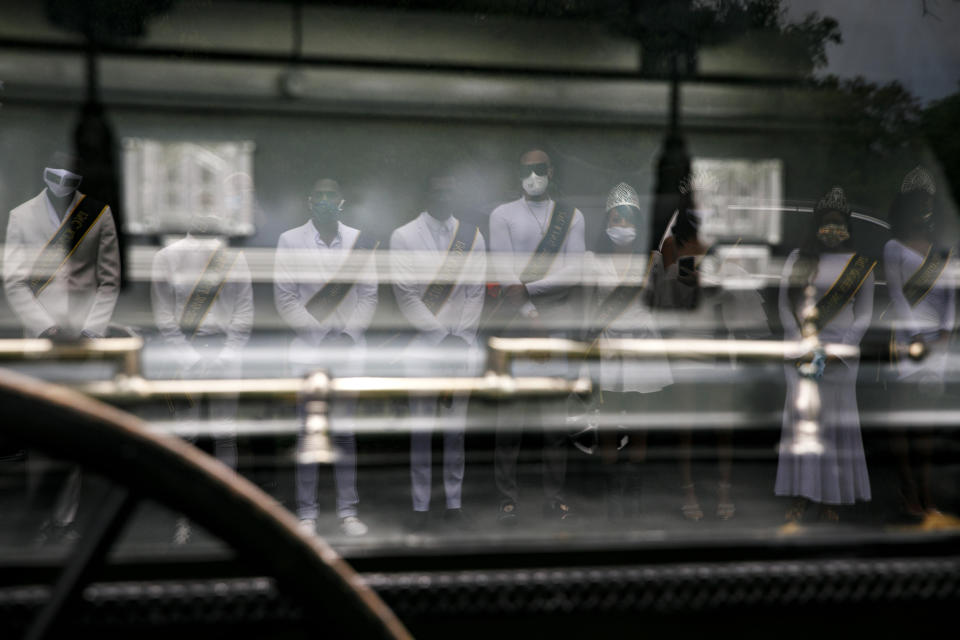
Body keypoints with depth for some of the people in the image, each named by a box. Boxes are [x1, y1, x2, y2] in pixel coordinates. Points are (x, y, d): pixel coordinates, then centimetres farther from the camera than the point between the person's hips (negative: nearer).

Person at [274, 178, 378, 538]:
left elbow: (368, 294, 8)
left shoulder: (359, 240, 7)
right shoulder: (290, 241, 4)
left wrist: (350, 332, -5)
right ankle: (306, 513, 10)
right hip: (307, 349, -1)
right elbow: (284, 297, 0)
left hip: (348, 347, 1)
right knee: (308, 433, 2)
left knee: (345, 432, 6)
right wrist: (318, 331, -8)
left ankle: (348, 510, 14)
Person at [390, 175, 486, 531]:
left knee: (456, 428, 5)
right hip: (423, 346, -2)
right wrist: (441, 336, -8)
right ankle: (420, 506, 8)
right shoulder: (404, 237, 1)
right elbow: (406, 295, -4)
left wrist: (461, 337, -3)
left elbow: (476, 293, 8)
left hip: (462, 345, 3)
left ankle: (454, 504, 13)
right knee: (421, 430, -1)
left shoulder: (472, 237, 10)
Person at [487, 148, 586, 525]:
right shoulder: (503, 214, 8)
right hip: (514, 323, -1)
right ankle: (507, 497, 1)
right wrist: (528, 311, -11)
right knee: (510, 411, -5)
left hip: (557, 324, 1)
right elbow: (502, 270, -3)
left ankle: (554, 497, 8)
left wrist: (527, 287, -11)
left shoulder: (571, 217, 11)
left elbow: (573, 273, -1)